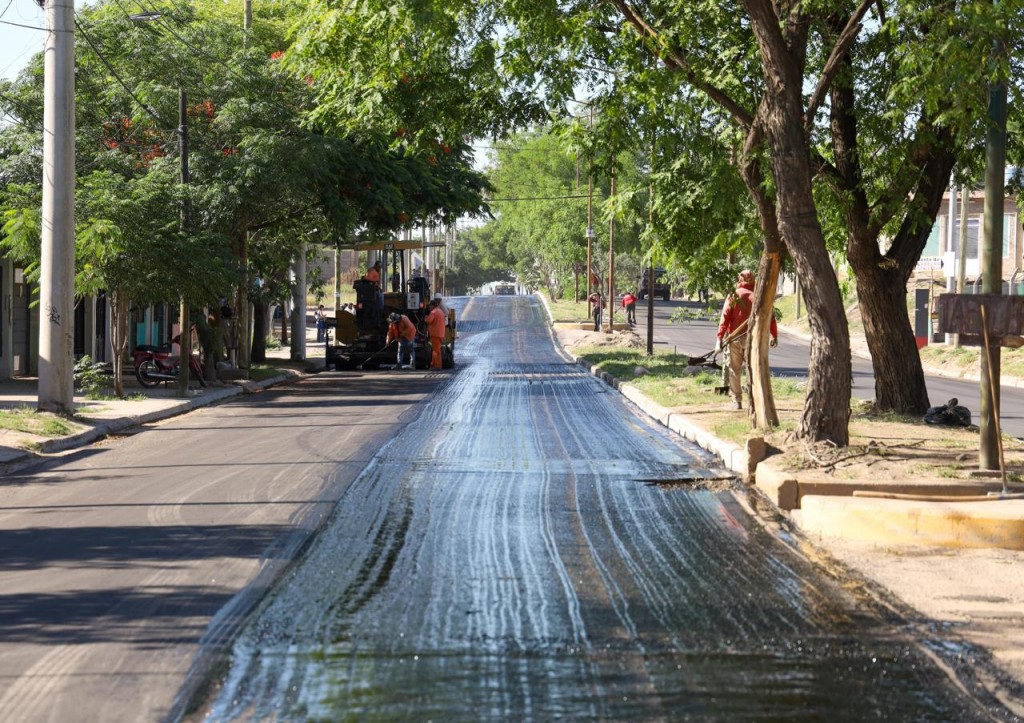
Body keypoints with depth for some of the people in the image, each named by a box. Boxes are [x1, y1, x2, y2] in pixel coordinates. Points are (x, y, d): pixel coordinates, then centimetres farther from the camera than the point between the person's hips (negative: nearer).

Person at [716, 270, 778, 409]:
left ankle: (737, 401, 9)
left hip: (734, 339, 0)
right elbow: (770, 317, 4)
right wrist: (775, 335, 14)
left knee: (734, 370, 9)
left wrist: (720, 337, -7)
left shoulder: (733, 296, 0)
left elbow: (725, 317, -6)